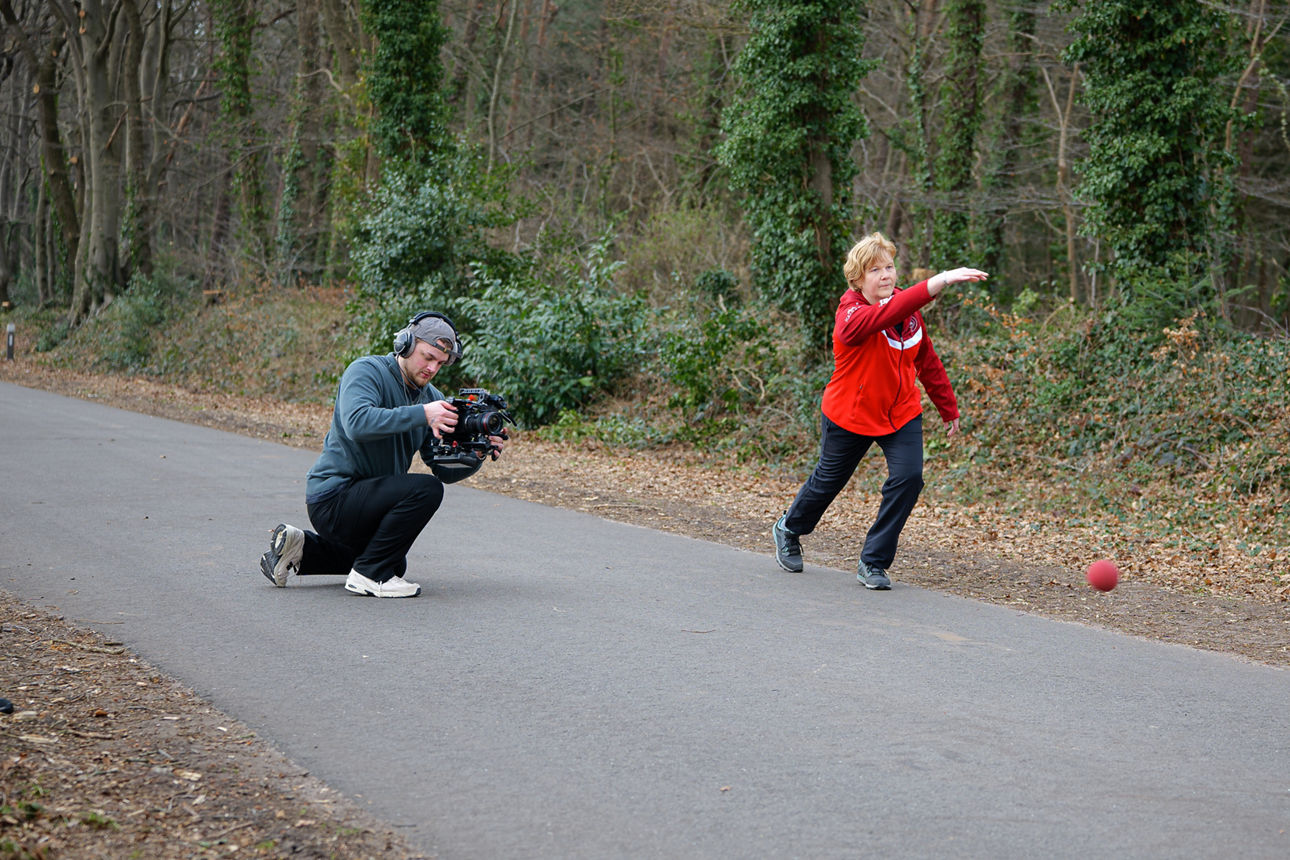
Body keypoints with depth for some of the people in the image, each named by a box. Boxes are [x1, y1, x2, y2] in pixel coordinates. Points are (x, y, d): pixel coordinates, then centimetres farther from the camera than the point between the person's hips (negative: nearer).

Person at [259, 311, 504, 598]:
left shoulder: (431, 397, 6)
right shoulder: (366, 371, -15)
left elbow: (446, 469, 2)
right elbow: (358, 423, -35)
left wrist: (478, 455, -18)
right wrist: (421, 414, -38)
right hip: (333, 496, -9)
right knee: (426, 489, -25)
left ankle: (303, 549, 24)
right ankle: (368, 574, -15)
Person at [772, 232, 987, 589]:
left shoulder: (908, 309, -5)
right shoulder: (851, 315, -26)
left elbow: (927, 362, 8)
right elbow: (884, 315, -49)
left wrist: (949, 409, 13)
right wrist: (936, 284, -60)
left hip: (901, 413, 4)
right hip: (849, 416, -4)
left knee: (908, 478, -15)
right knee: (828, 480, 14)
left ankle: (873, 563, -1)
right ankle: (788, 529, 46)